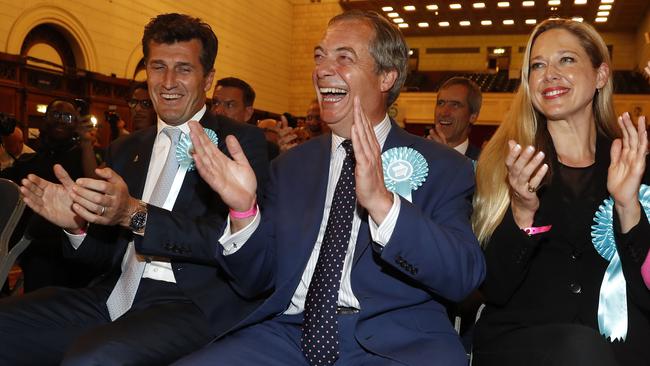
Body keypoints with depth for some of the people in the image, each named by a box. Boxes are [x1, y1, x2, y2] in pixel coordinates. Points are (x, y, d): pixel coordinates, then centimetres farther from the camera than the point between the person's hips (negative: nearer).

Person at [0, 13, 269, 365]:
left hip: (195, 304, -5)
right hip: (117, 295, 6)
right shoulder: (124, 150, 17)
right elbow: (113, 253, 17)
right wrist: (77, 224, -5)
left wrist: (135, 214, -23)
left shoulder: (241, 141, 0)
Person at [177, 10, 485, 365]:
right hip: (289, 333, 3)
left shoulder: (443, 167, 1)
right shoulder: (291, 165, 10)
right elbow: (255, 281, 9)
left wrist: (383, 204, -26)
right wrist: (243, 210, -10)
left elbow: (463, 278, -12)